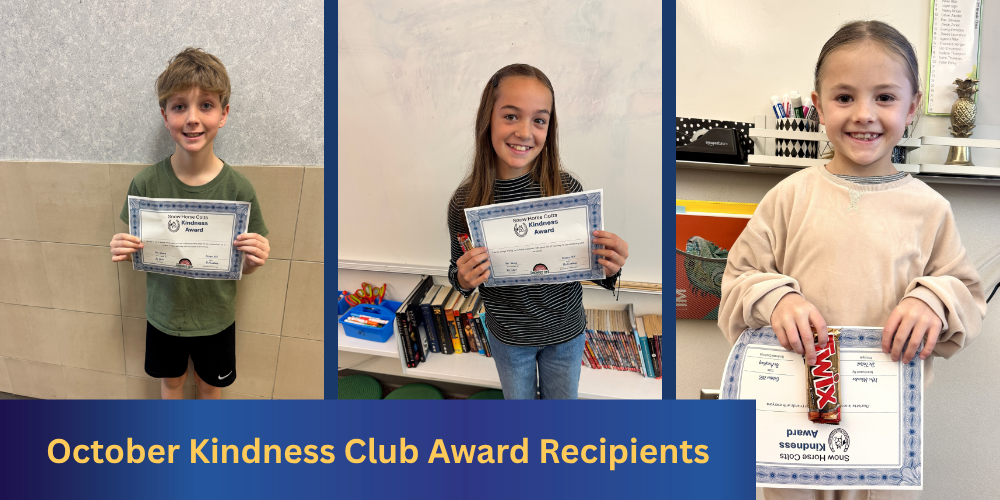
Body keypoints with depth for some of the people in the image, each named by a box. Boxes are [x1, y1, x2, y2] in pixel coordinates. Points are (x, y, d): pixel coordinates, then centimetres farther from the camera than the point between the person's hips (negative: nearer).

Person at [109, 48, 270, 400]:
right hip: (164, 313, 1)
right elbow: (138, 254, -2)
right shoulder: (146, 184, -17)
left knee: (210, 385, 22)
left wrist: (254, 259, -30)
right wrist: (125, 251, -24)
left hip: (215, 316, -1)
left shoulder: (238, 189, -20)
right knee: (170, 381, 24)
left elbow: (242, 266, -9)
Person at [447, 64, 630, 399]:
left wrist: (609, 269, -28)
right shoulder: (464, 201, -19)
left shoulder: (567, 189, -20)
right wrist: (464, 280, -26)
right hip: (507, 335, 0)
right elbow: (458, 275, -4)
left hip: (565, 332, 0)